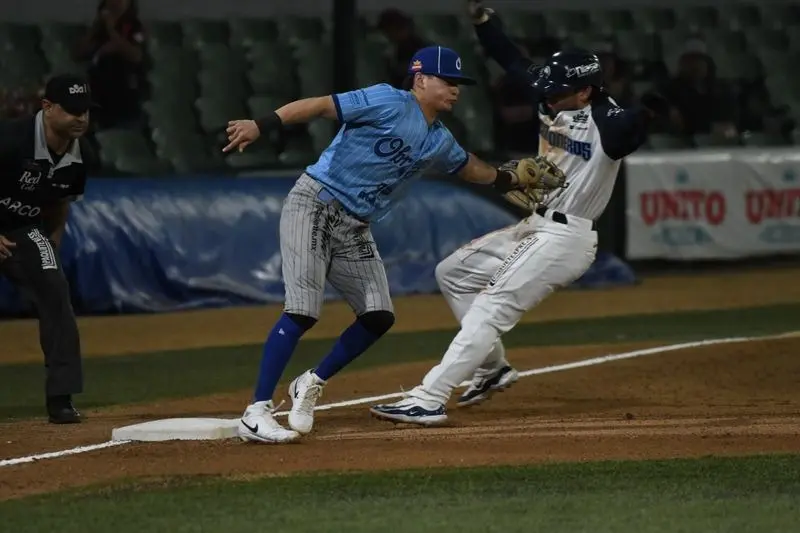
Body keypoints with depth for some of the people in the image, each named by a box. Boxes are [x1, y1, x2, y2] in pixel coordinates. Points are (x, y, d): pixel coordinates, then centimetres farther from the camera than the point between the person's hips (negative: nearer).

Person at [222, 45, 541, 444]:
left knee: (379, 317, 2)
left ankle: (311, 385, 21)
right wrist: (261, 126, -32)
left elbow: (466, 167, 37)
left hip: (354, 230, 9)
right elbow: (320, 105, -21)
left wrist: (509, 180, 31)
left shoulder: (439, 141, 13)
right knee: (302, 311, -19)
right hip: (314, 205, -8)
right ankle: (256, 412, -19)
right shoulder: (389, 103, -12)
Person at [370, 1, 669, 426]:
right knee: (453, 272, 20)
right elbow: (513, 61, 13)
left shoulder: (607, 123, -21)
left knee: (492, 307, -18)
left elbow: (630, 130, -44)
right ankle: (493, 367, 24)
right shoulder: (553, 102, 4)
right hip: (534, 227, 10)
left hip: (565, 239, -10)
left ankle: (429, 400, -24)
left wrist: (649, 111, -67)